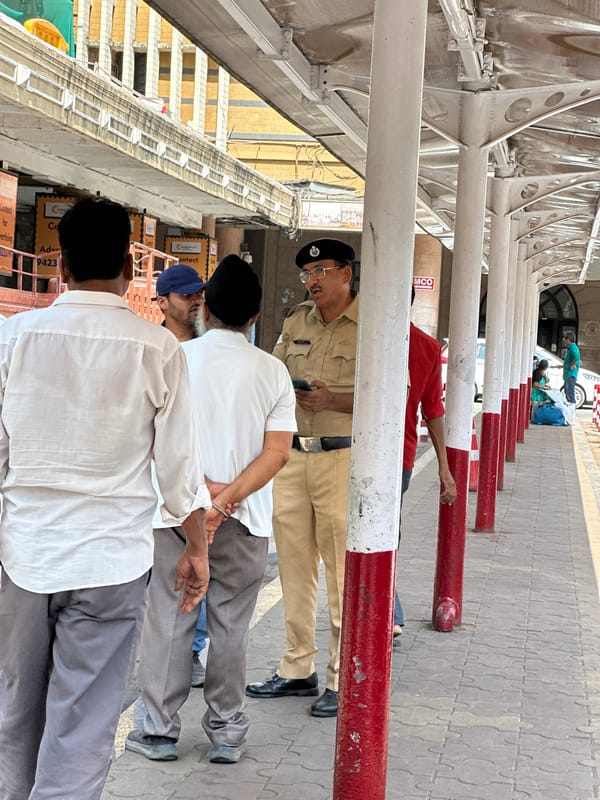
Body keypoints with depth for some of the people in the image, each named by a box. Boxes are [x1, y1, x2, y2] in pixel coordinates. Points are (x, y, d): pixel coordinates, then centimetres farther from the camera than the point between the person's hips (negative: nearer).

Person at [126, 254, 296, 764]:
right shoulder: (272, 371, -1)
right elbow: (277, 452, -9)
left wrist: (203, 488, -12)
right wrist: (228, 496, -15)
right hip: (244, 519, 1)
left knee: (168, 621, 8)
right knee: (230, 626, 10)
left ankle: (160, 730, 16)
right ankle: (227, 733, 18)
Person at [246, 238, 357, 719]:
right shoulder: (297, 321, 13)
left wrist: (333, 400, -21)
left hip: (343, 458, -6)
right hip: (293, 456, 6)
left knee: (344, 575, -2)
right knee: (294, 568, 12)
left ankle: (344, 681, 8)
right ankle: (298, 670, 24)